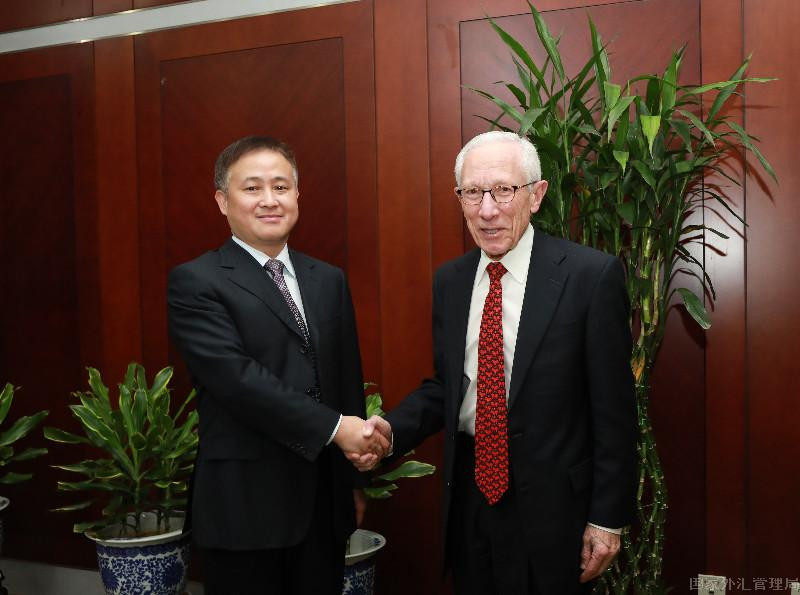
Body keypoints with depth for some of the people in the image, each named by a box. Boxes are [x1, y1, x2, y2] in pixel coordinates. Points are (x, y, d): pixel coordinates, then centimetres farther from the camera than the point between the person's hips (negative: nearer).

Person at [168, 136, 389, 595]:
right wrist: (334, 427, -19)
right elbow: (237, 378, -18)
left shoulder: (329, 281, 11)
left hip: (325, 501, 5)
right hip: (245, 504, -5)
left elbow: (349, 380, 13)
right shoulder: (195, 283, -7)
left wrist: (356, 479, 13)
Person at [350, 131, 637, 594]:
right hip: (469, 497, 5)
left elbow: (613, 408, -11)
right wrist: (391, 429, -7)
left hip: (552, 504, -5)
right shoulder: (449, 281, 4)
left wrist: (609, 518, -10)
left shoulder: (591, 274, -13)